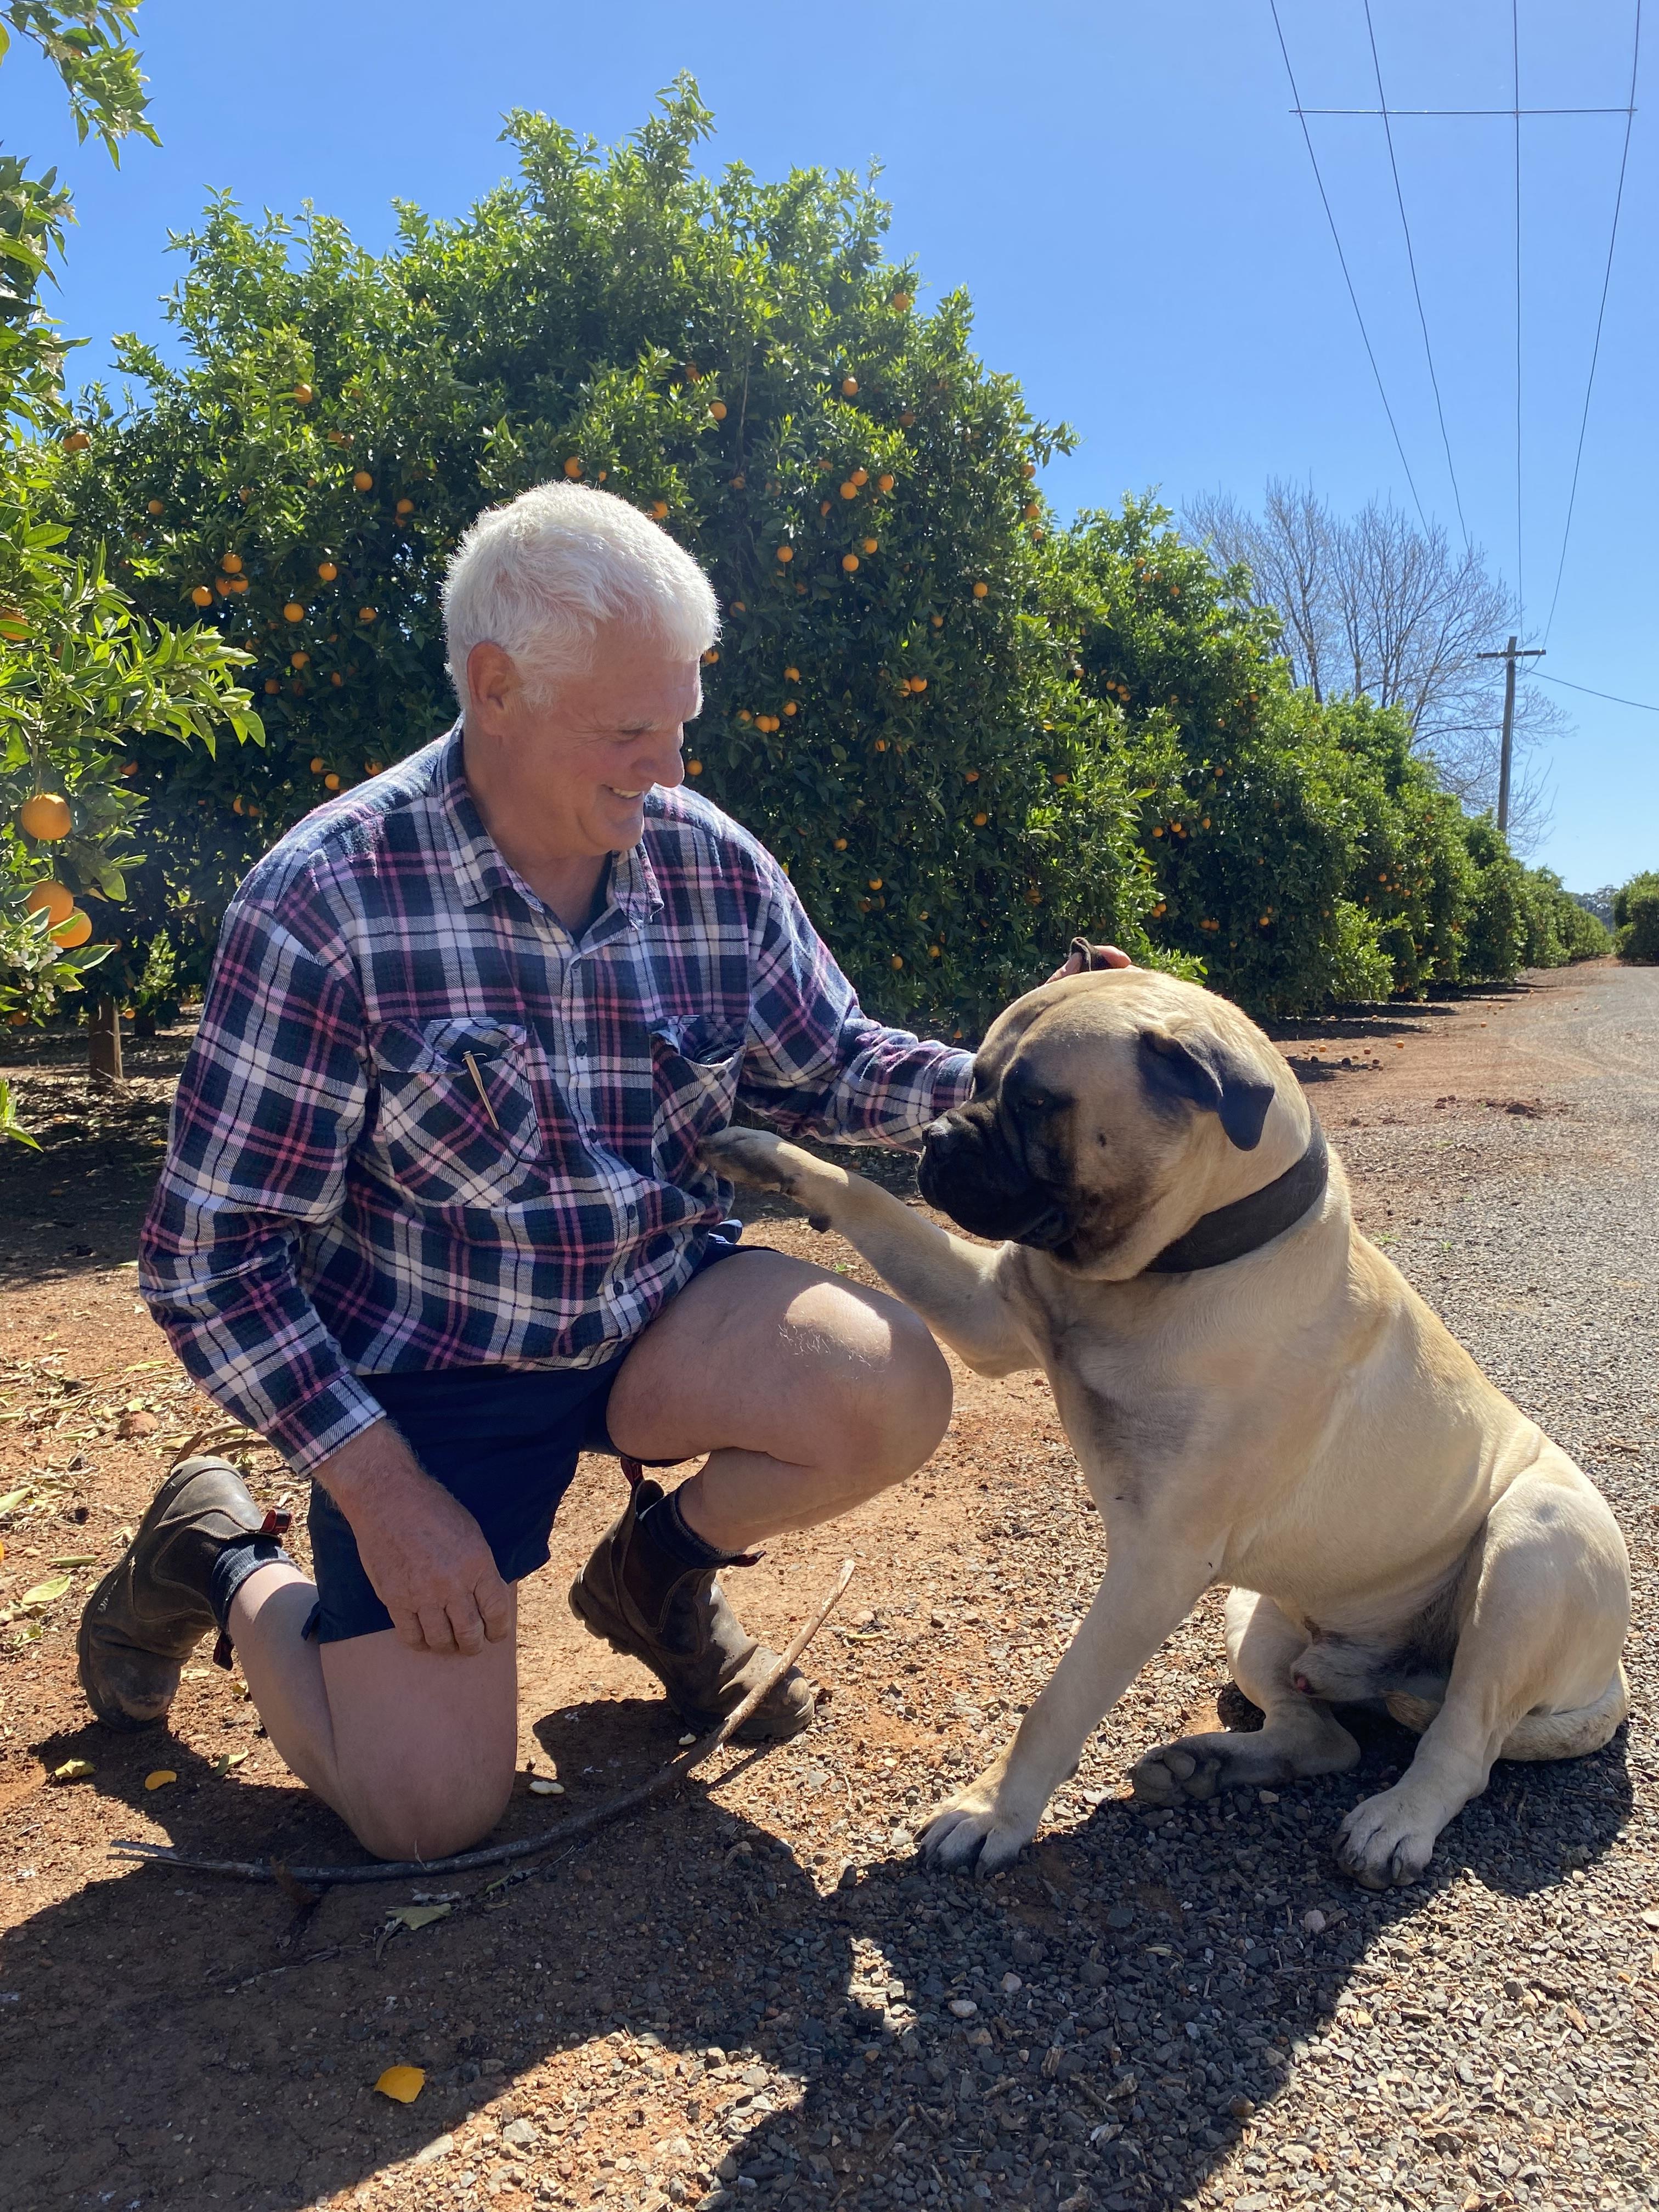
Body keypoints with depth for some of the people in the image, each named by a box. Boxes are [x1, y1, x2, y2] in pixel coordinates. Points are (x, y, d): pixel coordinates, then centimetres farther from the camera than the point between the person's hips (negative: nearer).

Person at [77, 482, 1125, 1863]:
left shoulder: (715, 867, -7)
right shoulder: (324, 906, -21)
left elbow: (828, 1071, 7)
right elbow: (210, 1255, -16)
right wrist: (380, 1491, -18)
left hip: (664, 1310, 4)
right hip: (427, 1365, -3)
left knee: (895, 1392, -23)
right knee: (429, 1810, -9)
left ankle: (663, 1567, 11)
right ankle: (225, 1564, 22)